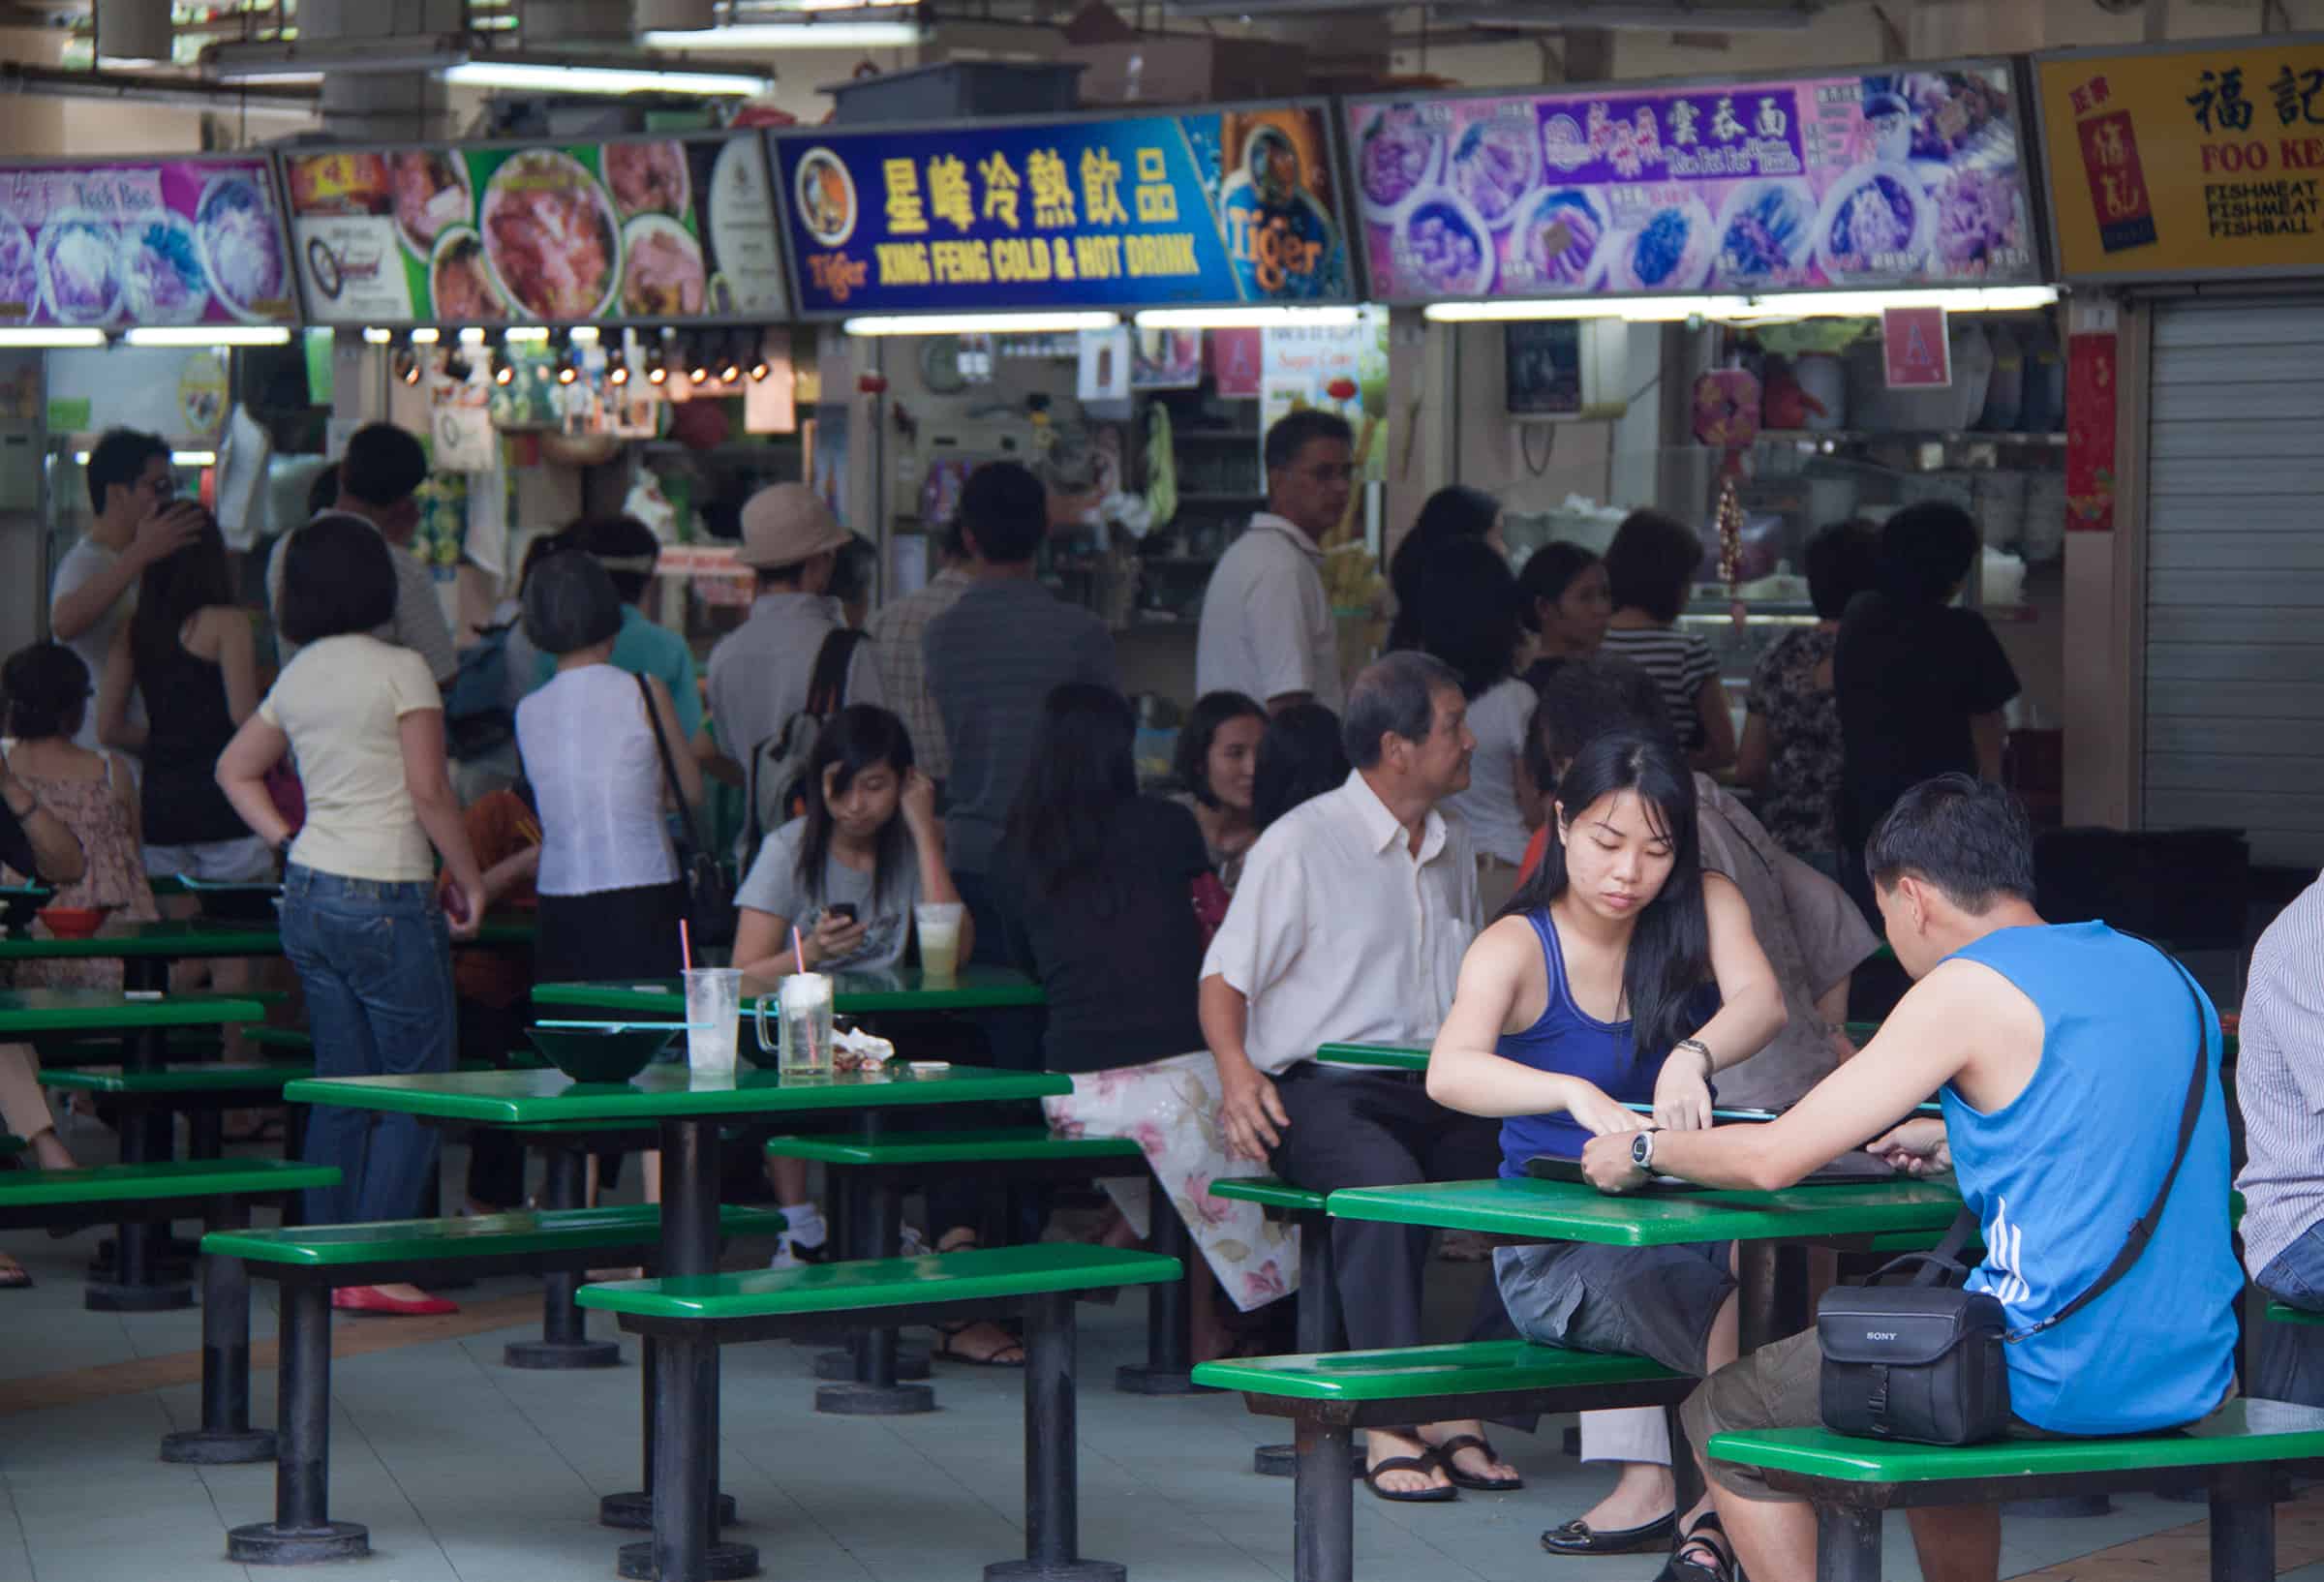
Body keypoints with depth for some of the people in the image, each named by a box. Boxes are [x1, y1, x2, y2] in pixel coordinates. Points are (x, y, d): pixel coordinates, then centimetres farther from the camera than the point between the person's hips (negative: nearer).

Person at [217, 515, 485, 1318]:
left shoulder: (298, 677, 11)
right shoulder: (400, 670, -11)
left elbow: (235, 769, 22)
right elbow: (430, 792, -14)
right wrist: (470, 881, -4)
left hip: (308, 895, 8)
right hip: (386, 901, -8)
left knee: (340, 1088, 12)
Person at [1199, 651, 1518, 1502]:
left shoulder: (1452, 846, 20)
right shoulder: (1301, 843, 0)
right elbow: (1227, 974, -1)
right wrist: (1237, 1070, -20)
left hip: (1439, 1089, 6)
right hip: (1326, 1089, -6)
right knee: (1385, 1182, -37)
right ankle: (1392, 1422, -33)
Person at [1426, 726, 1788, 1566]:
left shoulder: (1705, 908, 3)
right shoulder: (1518, 946, -8)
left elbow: (1760, 1001, -19)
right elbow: (1450, 1072, -28)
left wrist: (1692, 1058, -43)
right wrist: (1577, 1095, -48)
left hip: (1685, 1220, 3)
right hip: (1553, 1253, -3)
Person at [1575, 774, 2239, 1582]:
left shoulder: (1971, 988, -10)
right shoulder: (2160, 974, 12)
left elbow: (1773, 1159, -8)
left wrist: (1642, 1152, 8)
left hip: (2058, 1379, -8)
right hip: (2194, 1373, 8)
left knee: (1724, 1418, 10)